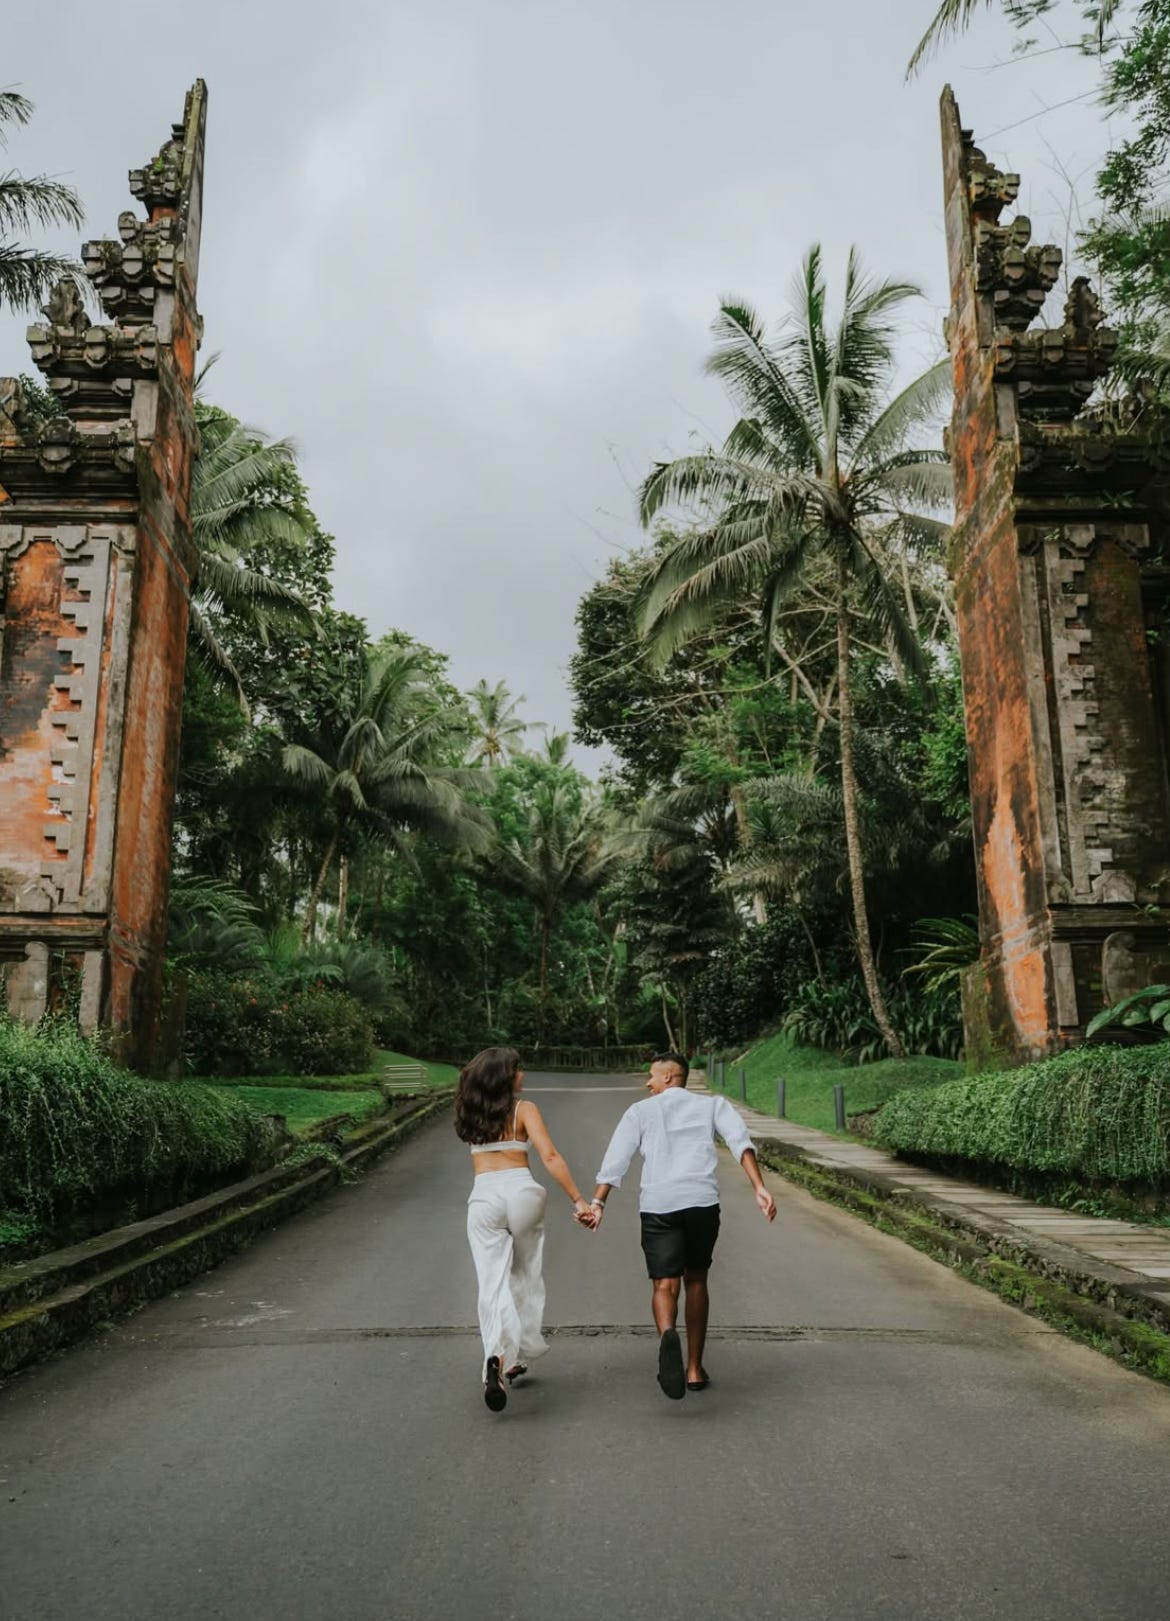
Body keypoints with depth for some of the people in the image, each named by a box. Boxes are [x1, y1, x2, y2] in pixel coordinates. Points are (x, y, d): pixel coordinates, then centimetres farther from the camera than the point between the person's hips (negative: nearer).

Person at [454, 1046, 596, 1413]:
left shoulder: (470, 1113, 9)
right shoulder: (523, 1109, -3)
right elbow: (550, 1157, -11)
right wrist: (578, 1200, -12)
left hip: (484, 1196, 2)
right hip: (521, 1191, -1)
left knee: (493, 1285, -2)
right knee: (526, 1278, 19)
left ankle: (497, 1358, -25)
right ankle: (519, 1356, 27)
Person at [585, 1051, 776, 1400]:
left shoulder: (640, 1111, 16)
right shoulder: (713, 1105, 18)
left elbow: (615, 1160, 2)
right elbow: (740, 1141, -1)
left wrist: (597, 1202, -6)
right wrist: (759, 1188, -10)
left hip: (657, 1204, -1)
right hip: (702, 1201, 2)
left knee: (665, 1285, -1)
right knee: (696, 1281, 20)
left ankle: (668, 1336, -34)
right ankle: (695, 1369, 22)